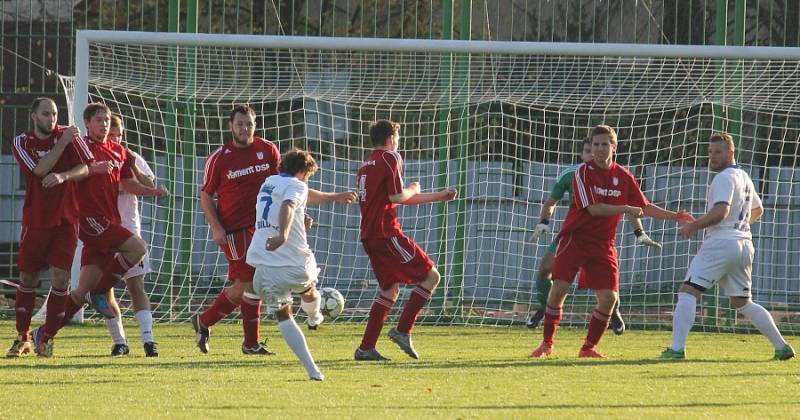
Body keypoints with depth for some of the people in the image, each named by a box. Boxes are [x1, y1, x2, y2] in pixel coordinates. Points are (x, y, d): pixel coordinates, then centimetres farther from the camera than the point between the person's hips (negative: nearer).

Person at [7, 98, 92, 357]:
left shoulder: (69, 135, 2)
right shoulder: (21, 143, 0)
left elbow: (85, 168, -6)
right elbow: (40, 170, -16)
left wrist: (63, 176, -24)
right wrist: (63, 142, -17)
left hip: (66, 219, 0)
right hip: (35, 219, 0)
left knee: (61, 277, -7)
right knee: (28, 278, 3)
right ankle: (23, 338, 12)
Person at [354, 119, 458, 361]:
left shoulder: (366, 165, 22)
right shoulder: (390, 158, -7)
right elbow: (398, 196, -17)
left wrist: (439, 196, 30)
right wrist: (414, 189, 6)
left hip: (369, 237, 9)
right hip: (387, 233, -9)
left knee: (389, 289, 17)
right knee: (431, 276, -3)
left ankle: (366, 348, 12)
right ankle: (403, 330, -8)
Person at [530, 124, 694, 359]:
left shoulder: (624, 177, 5)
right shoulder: (583, 173, -9)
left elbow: (644, 207, 15)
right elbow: (593, 208, -19)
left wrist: (674, 216, 9)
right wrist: (626, 209, -23)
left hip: (603, 246, 4)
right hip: (575, 239, -4)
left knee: (608, 298, -7)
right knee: (558, 290, -12)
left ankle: (589, 348, 9)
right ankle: (547, 343, 3)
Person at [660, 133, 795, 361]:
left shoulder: (725, 178, -10)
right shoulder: (744, 177, 19)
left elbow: (720, 212, -24)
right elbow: (757, 210, 35)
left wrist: (694, 226, -15)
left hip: (721, 242, -9)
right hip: (744, 244, 9)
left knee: (688, 291, -10)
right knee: (743, 303, 18)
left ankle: (677, 348, -21)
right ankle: (782, 346, 13)